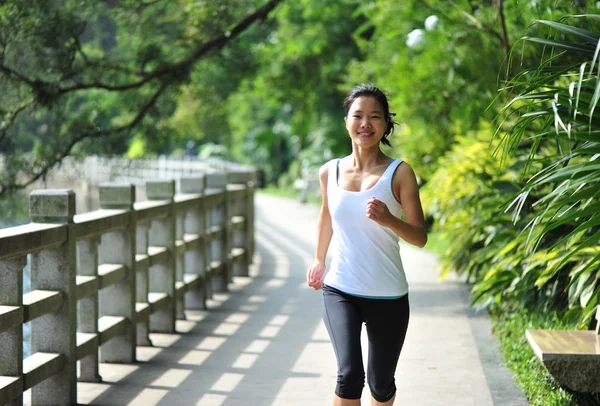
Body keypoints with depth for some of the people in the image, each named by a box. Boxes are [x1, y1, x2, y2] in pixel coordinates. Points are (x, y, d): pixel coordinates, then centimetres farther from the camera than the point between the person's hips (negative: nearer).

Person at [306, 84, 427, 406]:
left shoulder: (399, 173, -5)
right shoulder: (330, 172, 2)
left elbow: (420, 237, -7)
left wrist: (388, 220, -25)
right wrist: (319, 260, 32)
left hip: (388, 297, -1)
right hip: (339, 291, 1)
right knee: (349, 375, -20)